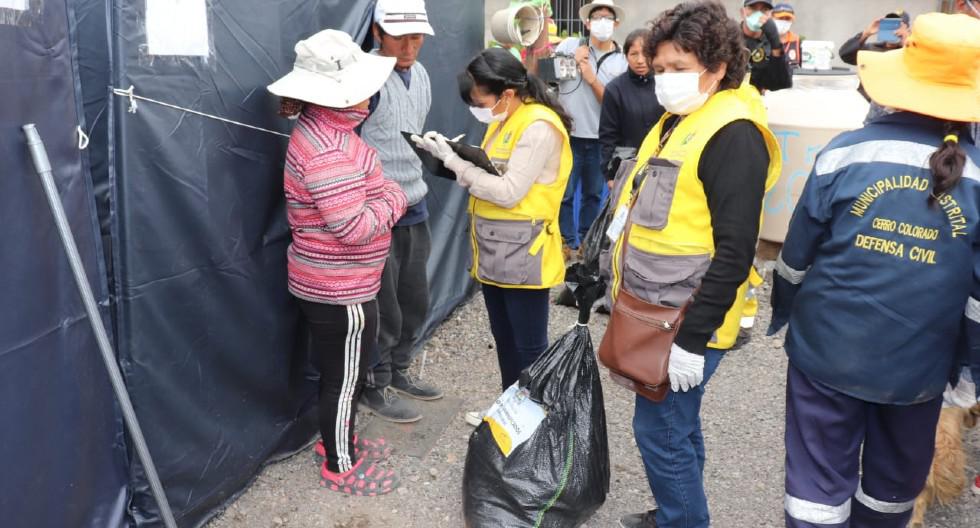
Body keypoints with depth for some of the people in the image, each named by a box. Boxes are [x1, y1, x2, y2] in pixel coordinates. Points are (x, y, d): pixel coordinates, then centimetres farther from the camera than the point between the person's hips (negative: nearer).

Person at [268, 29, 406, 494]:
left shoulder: (324, 130, 6)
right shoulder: (327, 150, -28)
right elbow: (354, 227, -30)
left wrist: (381, 192, 0)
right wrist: (395, 198, -14)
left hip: (331, 282, 10)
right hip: (340, 290, -10)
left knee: (340, 372, 25)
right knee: (345, 377, 7)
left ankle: (335, 439, 44)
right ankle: (340, 467, 25)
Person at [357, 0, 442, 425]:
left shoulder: (420, 73, 9)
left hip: (415, 210, 8)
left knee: (415, 303, 18)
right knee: (383, 311, 5)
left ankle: (398, 372, 38)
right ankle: (373, 388, 25)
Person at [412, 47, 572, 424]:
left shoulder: (539, 127, -19)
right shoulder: (503, 120, 10)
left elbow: (509, 192, -23)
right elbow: (488, 174, 10)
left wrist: (455, 161, -18)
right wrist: (452, 154, -6)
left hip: (523, 252, -9)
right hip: (494, 251, 9)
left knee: (530, 347, 5)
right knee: (504, 338, 20)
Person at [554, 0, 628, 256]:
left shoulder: (621, 62, 3)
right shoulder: (569, 46, 0)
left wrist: (592, 79, -15)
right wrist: (573, 61, -11)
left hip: (599, 139, 2)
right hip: (569, 135, -2)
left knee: (593, 193, 14)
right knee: (565, 193, 3)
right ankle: (567, 241, 15)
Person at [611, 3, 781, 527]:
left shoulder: (733, 134, -18)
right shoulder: (674, 122, 11)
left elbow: (734, 251, -22)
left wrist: (693, 338, -22)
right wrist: (630, 301, 21)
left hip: (686, 322, -9)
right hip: (654, 311, 9)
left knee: (660, 430, 0)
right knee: (677, 426, 20)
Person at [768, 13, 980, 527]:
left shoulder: (846, 152, -13)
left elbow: (797, 252, -4)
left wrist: (781, 313, 13)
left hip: (827, 350, -1)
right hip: (917, 366, 1)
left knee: (820, 477, 11)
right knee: (895, 481, 23)